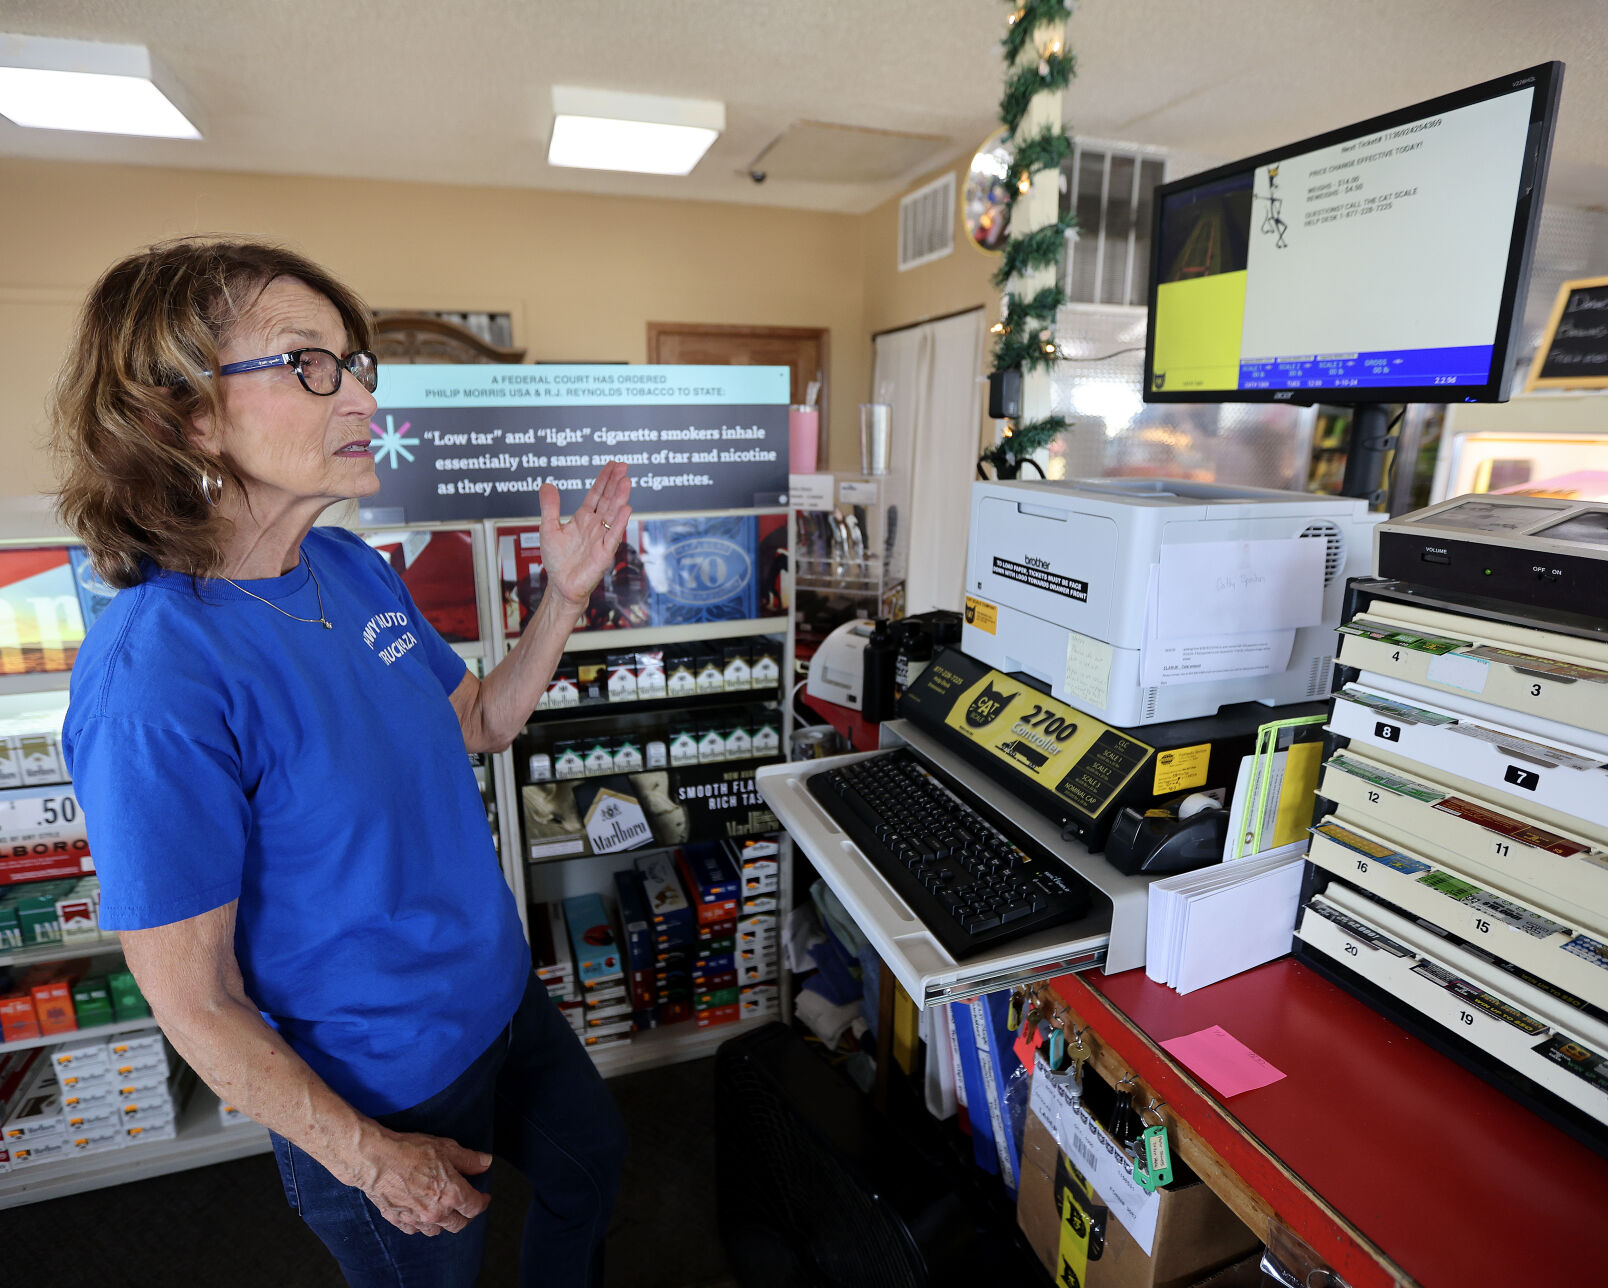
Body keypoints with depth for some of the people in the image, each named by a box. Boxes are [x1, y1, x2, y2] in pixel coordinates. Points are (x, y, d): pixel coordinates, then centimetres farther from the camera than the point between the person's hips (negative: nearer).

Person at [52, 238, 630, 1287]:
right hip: (383, 1096, -7)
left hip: (502, 996, 7)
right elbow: (194, 1003, -22)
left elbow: (479, 722, 6)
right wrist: (369, 1159, -14)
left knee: (592, 1166, 31)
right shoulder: (154, 679, -30)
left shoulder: (352, 567, -6)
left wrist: (566, 595, -7)